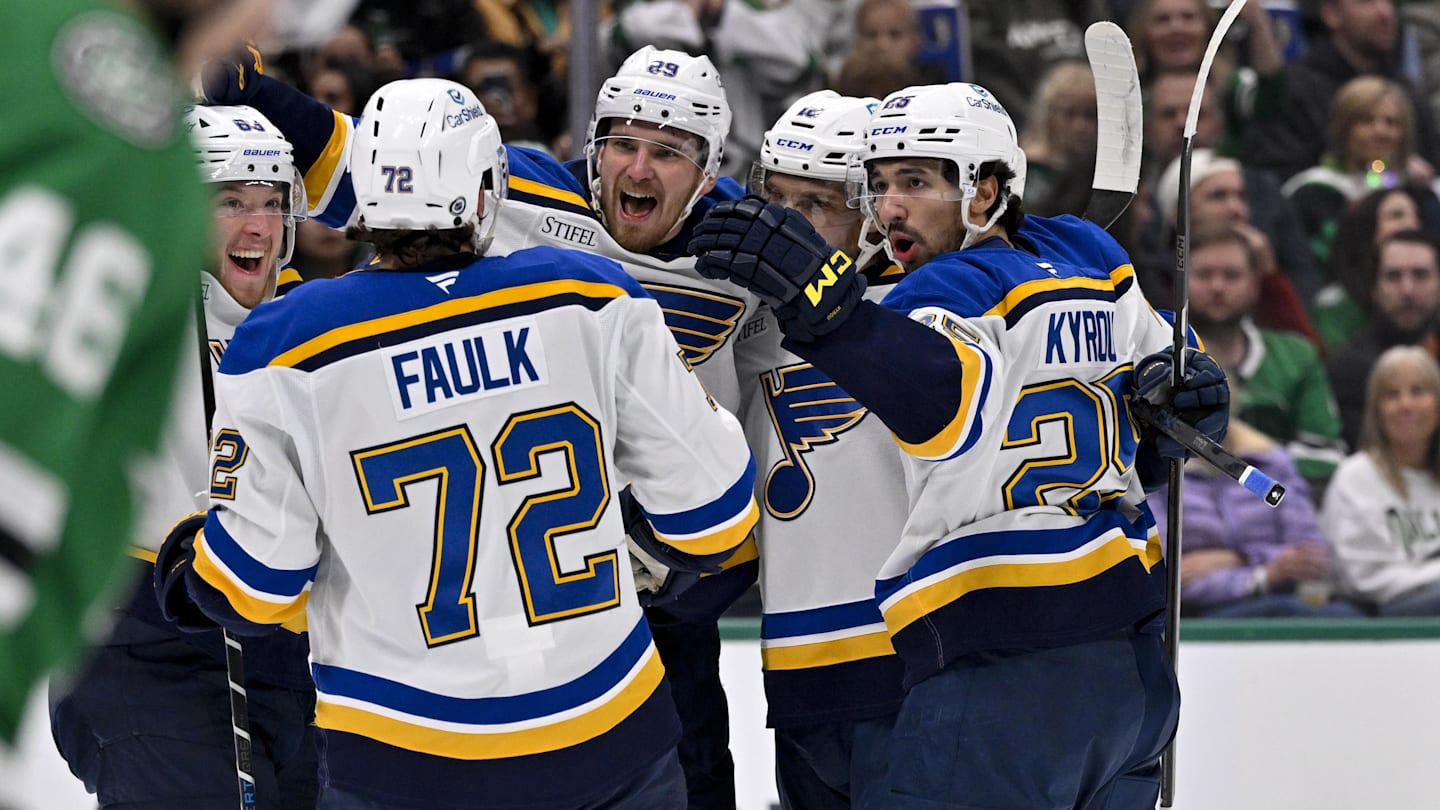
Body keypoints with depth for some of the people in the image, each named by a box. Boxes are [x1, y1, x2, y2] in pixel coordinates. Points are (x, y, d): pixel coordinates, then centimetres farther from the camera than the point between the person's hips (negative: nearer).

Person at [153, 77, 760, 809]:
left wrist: (183, 577, 17)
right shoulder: (589, 303, -7)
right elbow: (708, 502, -2)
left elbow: (251, 582, -6)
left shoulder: (290, 351, -10)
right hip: (610, 742, 1)